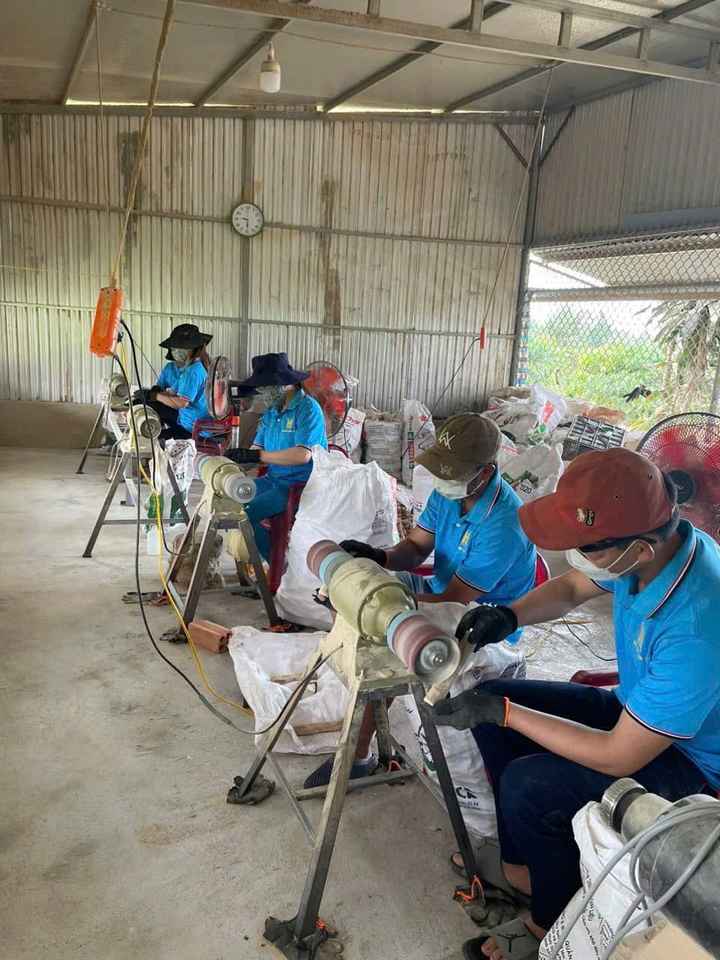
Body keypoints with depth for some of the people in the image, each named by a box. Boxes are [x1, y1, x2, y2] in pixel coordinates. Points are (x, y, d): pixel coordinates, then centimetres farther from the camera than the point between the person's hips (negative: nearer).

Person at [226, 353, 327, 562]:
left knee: (245, 513, -22)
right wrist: (234, 458, -11)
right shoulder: (271, 411, 13)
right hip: (273, 479, 8)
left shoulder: (307, 408, -13)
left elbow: (303, 455, -25)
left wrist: (257, 455, -23)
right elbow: (257, 447, 11)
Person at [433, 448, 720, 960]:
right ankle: (521, 863, 18)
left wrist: (502, 711, -25)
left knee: (528, 785, -26)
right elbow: (570, 588, 4)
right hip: (638, 707, 8)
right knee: (491, 704, 1)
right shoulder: (653, 539, -17)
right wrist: (510, 615, -17)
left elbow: (619, 758, -29)